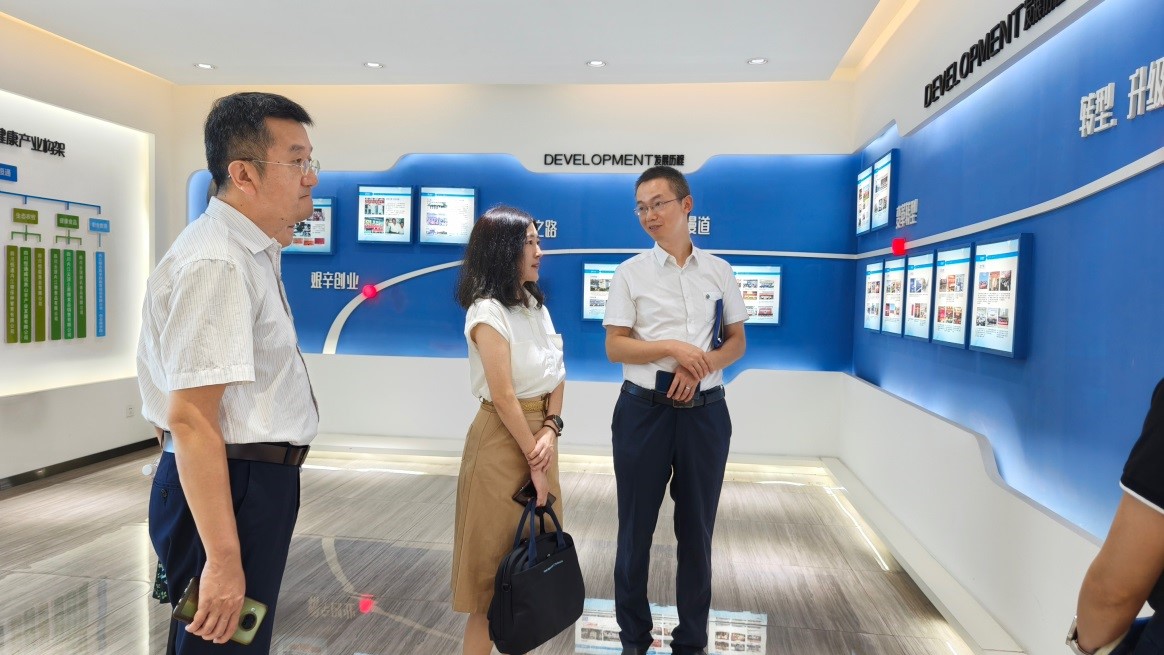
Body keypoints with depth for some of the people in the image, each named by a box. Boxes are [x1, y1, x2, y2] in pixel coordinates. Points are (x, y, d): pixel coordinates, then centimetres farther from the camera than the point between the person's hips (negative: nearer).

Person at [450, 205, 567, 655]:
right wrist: (533, 460, -14)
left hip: (538, 431, 8)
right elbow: (503, 398, -18)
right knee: (497, 552, 3)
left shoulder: (535, 305, 9)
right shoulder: (488, 312, -15)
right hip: (503, 438, -8)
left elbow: (557, 375, 7)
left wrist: (551, 430, -8)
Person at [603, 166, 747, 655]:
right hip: (644, 410, -1)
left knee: (697, 529, 12)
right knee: (636, 528, 9)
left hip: (704, 411, 2)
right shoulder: (631, 272, 0)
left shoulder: (719, 271, 6)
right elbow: (614, 346, -4)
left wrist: (700, 366, -10)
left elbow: (737, 341, 9)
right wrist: (673, 348, -18)